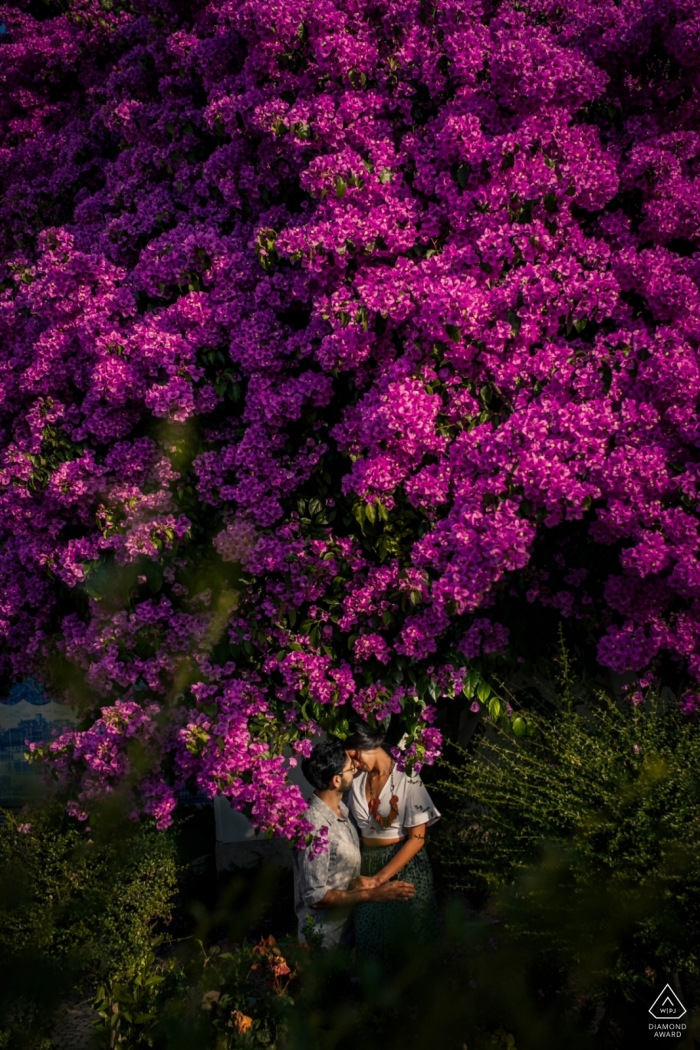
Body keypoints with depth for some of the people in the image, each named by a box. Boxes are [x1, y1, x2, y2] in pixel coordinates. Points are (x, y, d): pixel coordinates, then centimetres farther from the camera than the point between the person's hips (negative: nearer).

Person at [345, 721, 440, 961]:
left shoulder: (407, 779, -14)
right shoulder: (357, 780, 3)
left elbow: (417, 838, -16)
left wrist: (378, 879, -17)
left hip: (403, 864, -5)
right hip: (367, 864, 5)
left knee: (403, 935, 4)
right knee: (370, 936, 9)